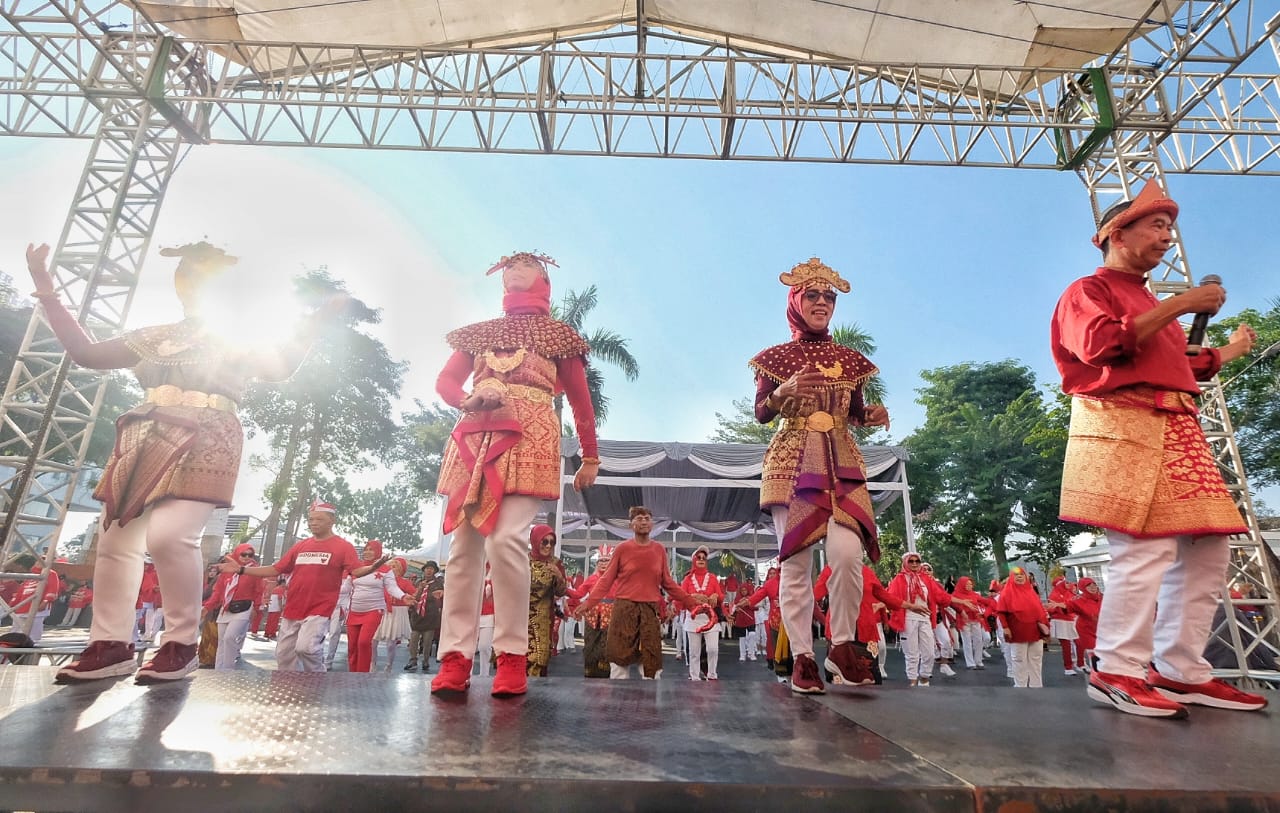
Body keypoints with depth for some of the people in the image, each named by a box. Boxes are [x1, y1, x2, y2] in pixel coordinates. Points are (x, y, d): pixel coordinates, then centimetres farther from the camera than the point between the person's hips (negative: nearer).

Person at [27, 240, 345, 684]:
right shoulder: (154, 337, 24)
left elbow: (281, 368, 3)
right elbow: (86, 352, 25)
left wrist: (317, 321, -3)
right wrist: (45, 289, 24)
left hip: (203, 444, -6)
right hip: (145, 441, 6)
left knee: (169, 535, -21)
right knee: (116, 538, 0)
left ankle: (181, 644, -11)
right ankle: (110, 644, 7)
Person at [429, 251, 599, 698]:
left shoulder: (556, 334, 17)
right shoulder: (479, 332, 26)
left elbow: (581, 401, 15)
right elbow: (445, 381, 17)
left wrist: (590, 457, 11)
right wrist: (468, 401, -6)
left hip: (528, 439, -4)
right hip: (474, 438, 4)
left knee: (506, 538, -20)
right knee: (463, 544, -5)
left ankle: (512, 657, -12)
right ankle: (455, 657, -3)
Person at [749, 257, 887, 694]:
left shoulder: (850, 359, 14)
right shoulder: (776, 357, 6)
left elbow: (856, 415, 17)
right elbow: (761, 414, 1)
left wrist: (874, 415, -5)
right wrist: (786, 390, -18)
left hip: (842, 463, 2)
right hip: (792, 461, -2)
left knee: (847, 553, -15)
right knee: (795, 561, -5)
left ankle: (842, 646, 5)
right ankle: (802, 656, 5)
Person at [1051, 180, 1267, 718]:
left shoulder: (1148, 302, 30)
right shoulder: (1088, 291, 3)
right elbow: (1101, 346, -17)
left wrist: (1230, 351, 39)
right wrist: (1178, 306, -11)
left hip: (1177, 430, 9)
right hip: (1123, 426, -9)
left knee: (1207, 548, 4)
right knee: (1146, 549, -16)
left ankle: (1181, 671, 10)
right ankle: (1117, 672, -10)